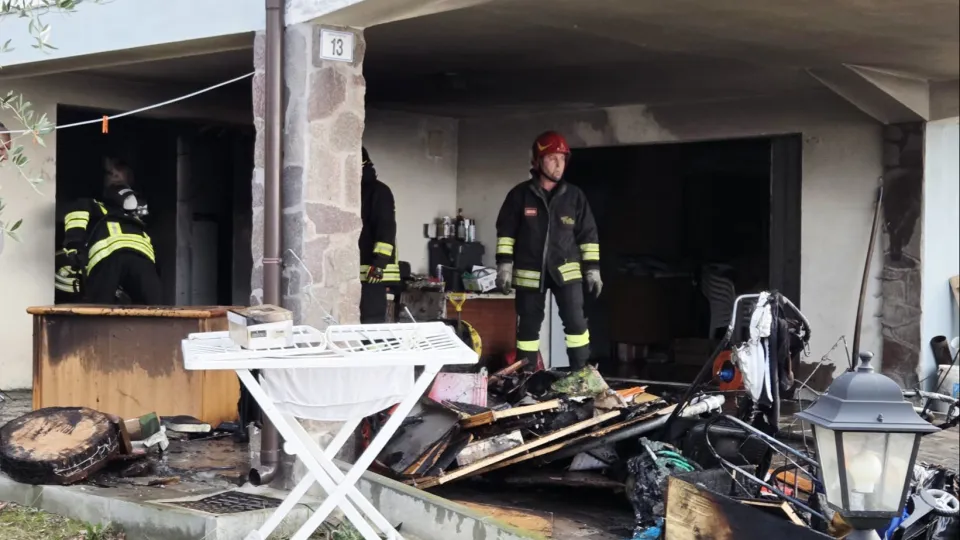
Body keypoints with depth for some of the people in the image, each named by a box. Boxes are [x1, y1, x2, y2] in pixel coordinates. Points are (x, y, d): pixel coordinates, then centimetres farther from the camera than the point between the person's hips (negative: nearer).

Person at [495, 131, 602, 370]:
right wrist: (504, 264, -7)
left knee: (576, 322, -8)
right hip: (530, 272, 0)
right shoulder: (520, 194, -2)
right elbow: (505, 231, 1)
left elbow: (588, 234, 6)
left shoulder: (574, 196, 2)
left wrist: (593, 269, 1)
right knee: (528, 326, 7)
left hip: (565, 269, 0)